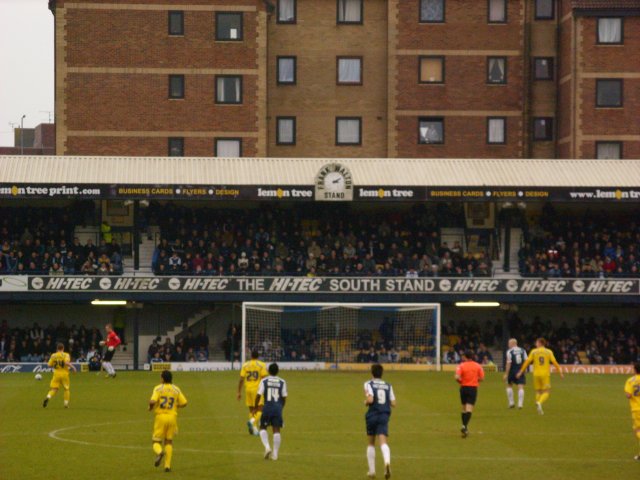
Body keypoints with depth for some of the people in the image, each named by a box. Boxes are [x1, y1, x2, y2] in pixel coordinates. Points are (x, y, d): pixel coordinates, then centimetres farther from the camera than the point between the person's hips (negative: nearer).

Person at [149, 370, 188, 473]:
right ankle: (167, 465, 7)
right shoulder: (176, 390, 6)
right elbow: (184, 403, 4)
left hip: (160, 417, -3)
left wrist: (150, 408, 5)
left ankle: (159, 452, -30)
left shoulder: (158, 388, -4)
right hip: (172, 417, 3)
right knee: (169, 441, 14)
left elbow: (152, 401, -17)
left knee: (156, 441, 5)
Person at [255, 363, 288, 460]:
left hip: (267, 407, -1)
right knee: (276, 430, 4)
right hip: (278, 408, 1)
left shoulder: (264, 381, -1)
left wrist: (255, 407, 7)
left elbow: (258, 395, -4)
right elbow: (284, 397, 6)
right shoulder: (282, 382, 4)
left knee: (263, 427, 14)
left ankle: (267, 446, -8)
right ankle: (275, 454, 3)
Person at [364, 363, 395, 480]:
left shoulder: (368, 384, -2)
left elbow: (370, 399, -17)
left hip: (372, 416, -1)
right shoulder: (388, 386, 9)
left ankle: (372, 471, 20)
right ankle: (387, 462, -42)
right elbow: (393, 403, 6)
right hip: (384, 417, 1)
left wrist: (366, 402, 5)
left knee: (371, 444, 15)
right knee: (383, 442, -12)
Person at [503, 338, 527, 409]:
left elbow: (508, 363, -12)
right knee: (521, 387, -1)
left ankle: (511, 402, 14)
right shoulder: (523, 350, 5)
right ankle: (520, 404, -10)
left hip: (512, 371, -2)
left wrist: (506, 374, -10)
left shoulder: (509, 351, -7)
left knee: (509, 386, 16)